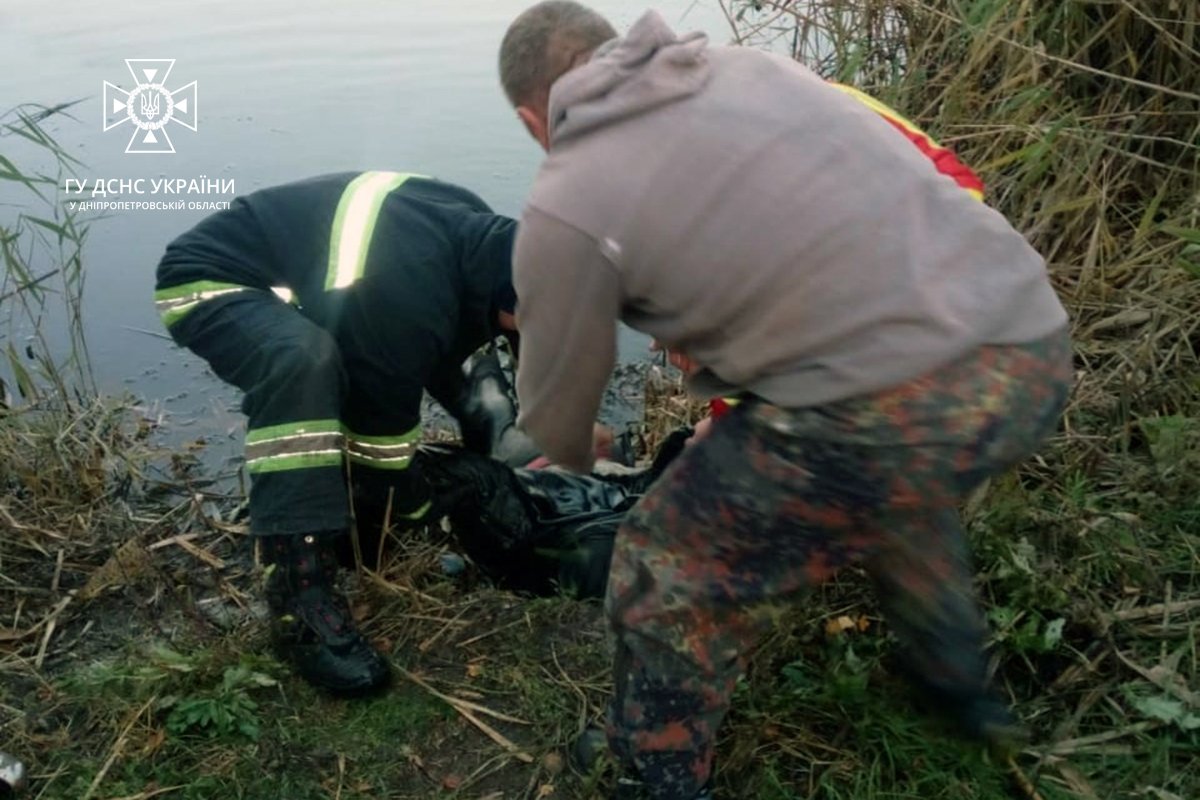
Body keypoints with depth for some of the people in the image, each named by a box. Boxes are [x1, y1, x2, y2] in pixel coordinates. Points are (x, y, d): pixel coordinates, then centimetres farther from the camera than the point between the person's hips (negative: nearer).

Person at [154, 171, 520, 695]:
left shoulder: (479, 239, -7)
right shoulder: (408, 286, -37)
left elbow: (437, 353, 10)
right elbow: (384, 422, -24)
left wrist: (486, 444, 5)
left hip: (279, 283, 10)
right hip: (209, 281, -9)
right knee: (304, 363, -37)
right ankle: (301, 599, -31)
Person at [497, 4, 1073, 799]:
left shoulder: (565, 209, -1)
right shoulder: (747, 64, 18)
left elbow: (552, 416, 12)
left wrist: (575, 468, 36)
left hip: (900, 404, -8)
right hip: (1032, 341, 9)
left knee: (671, 576, 12)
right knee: (901, 486, 39)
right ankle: (962, 684, 62)